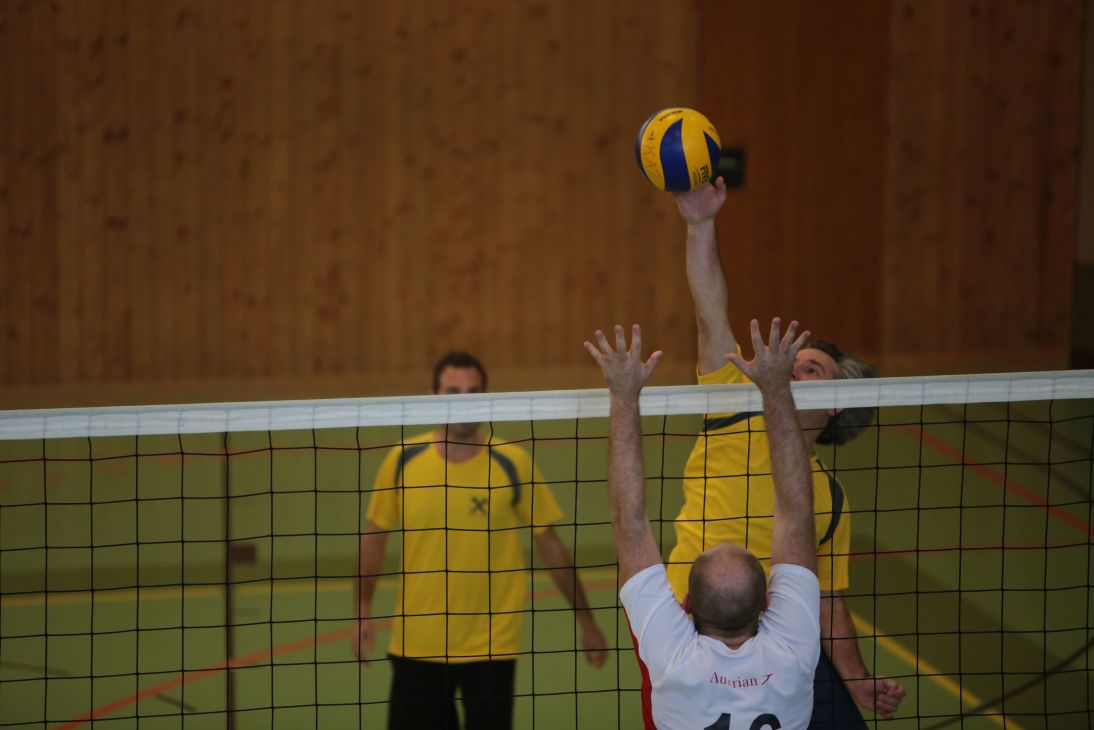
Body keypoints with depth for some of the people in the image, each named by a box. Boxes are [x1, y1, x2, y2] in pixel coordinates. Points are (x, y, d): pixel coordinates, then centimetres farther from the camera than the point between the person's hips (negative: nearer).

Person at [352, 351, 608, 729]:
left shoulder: (513, 463, -5)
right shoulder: (403, 460, -1)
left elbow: (549, 545, 3)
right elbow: (374, 535, 10)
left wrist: (586, 621, 5)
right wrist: (363, 611, 2)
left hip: (491, 647, -2)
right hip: (416, 645, 2)